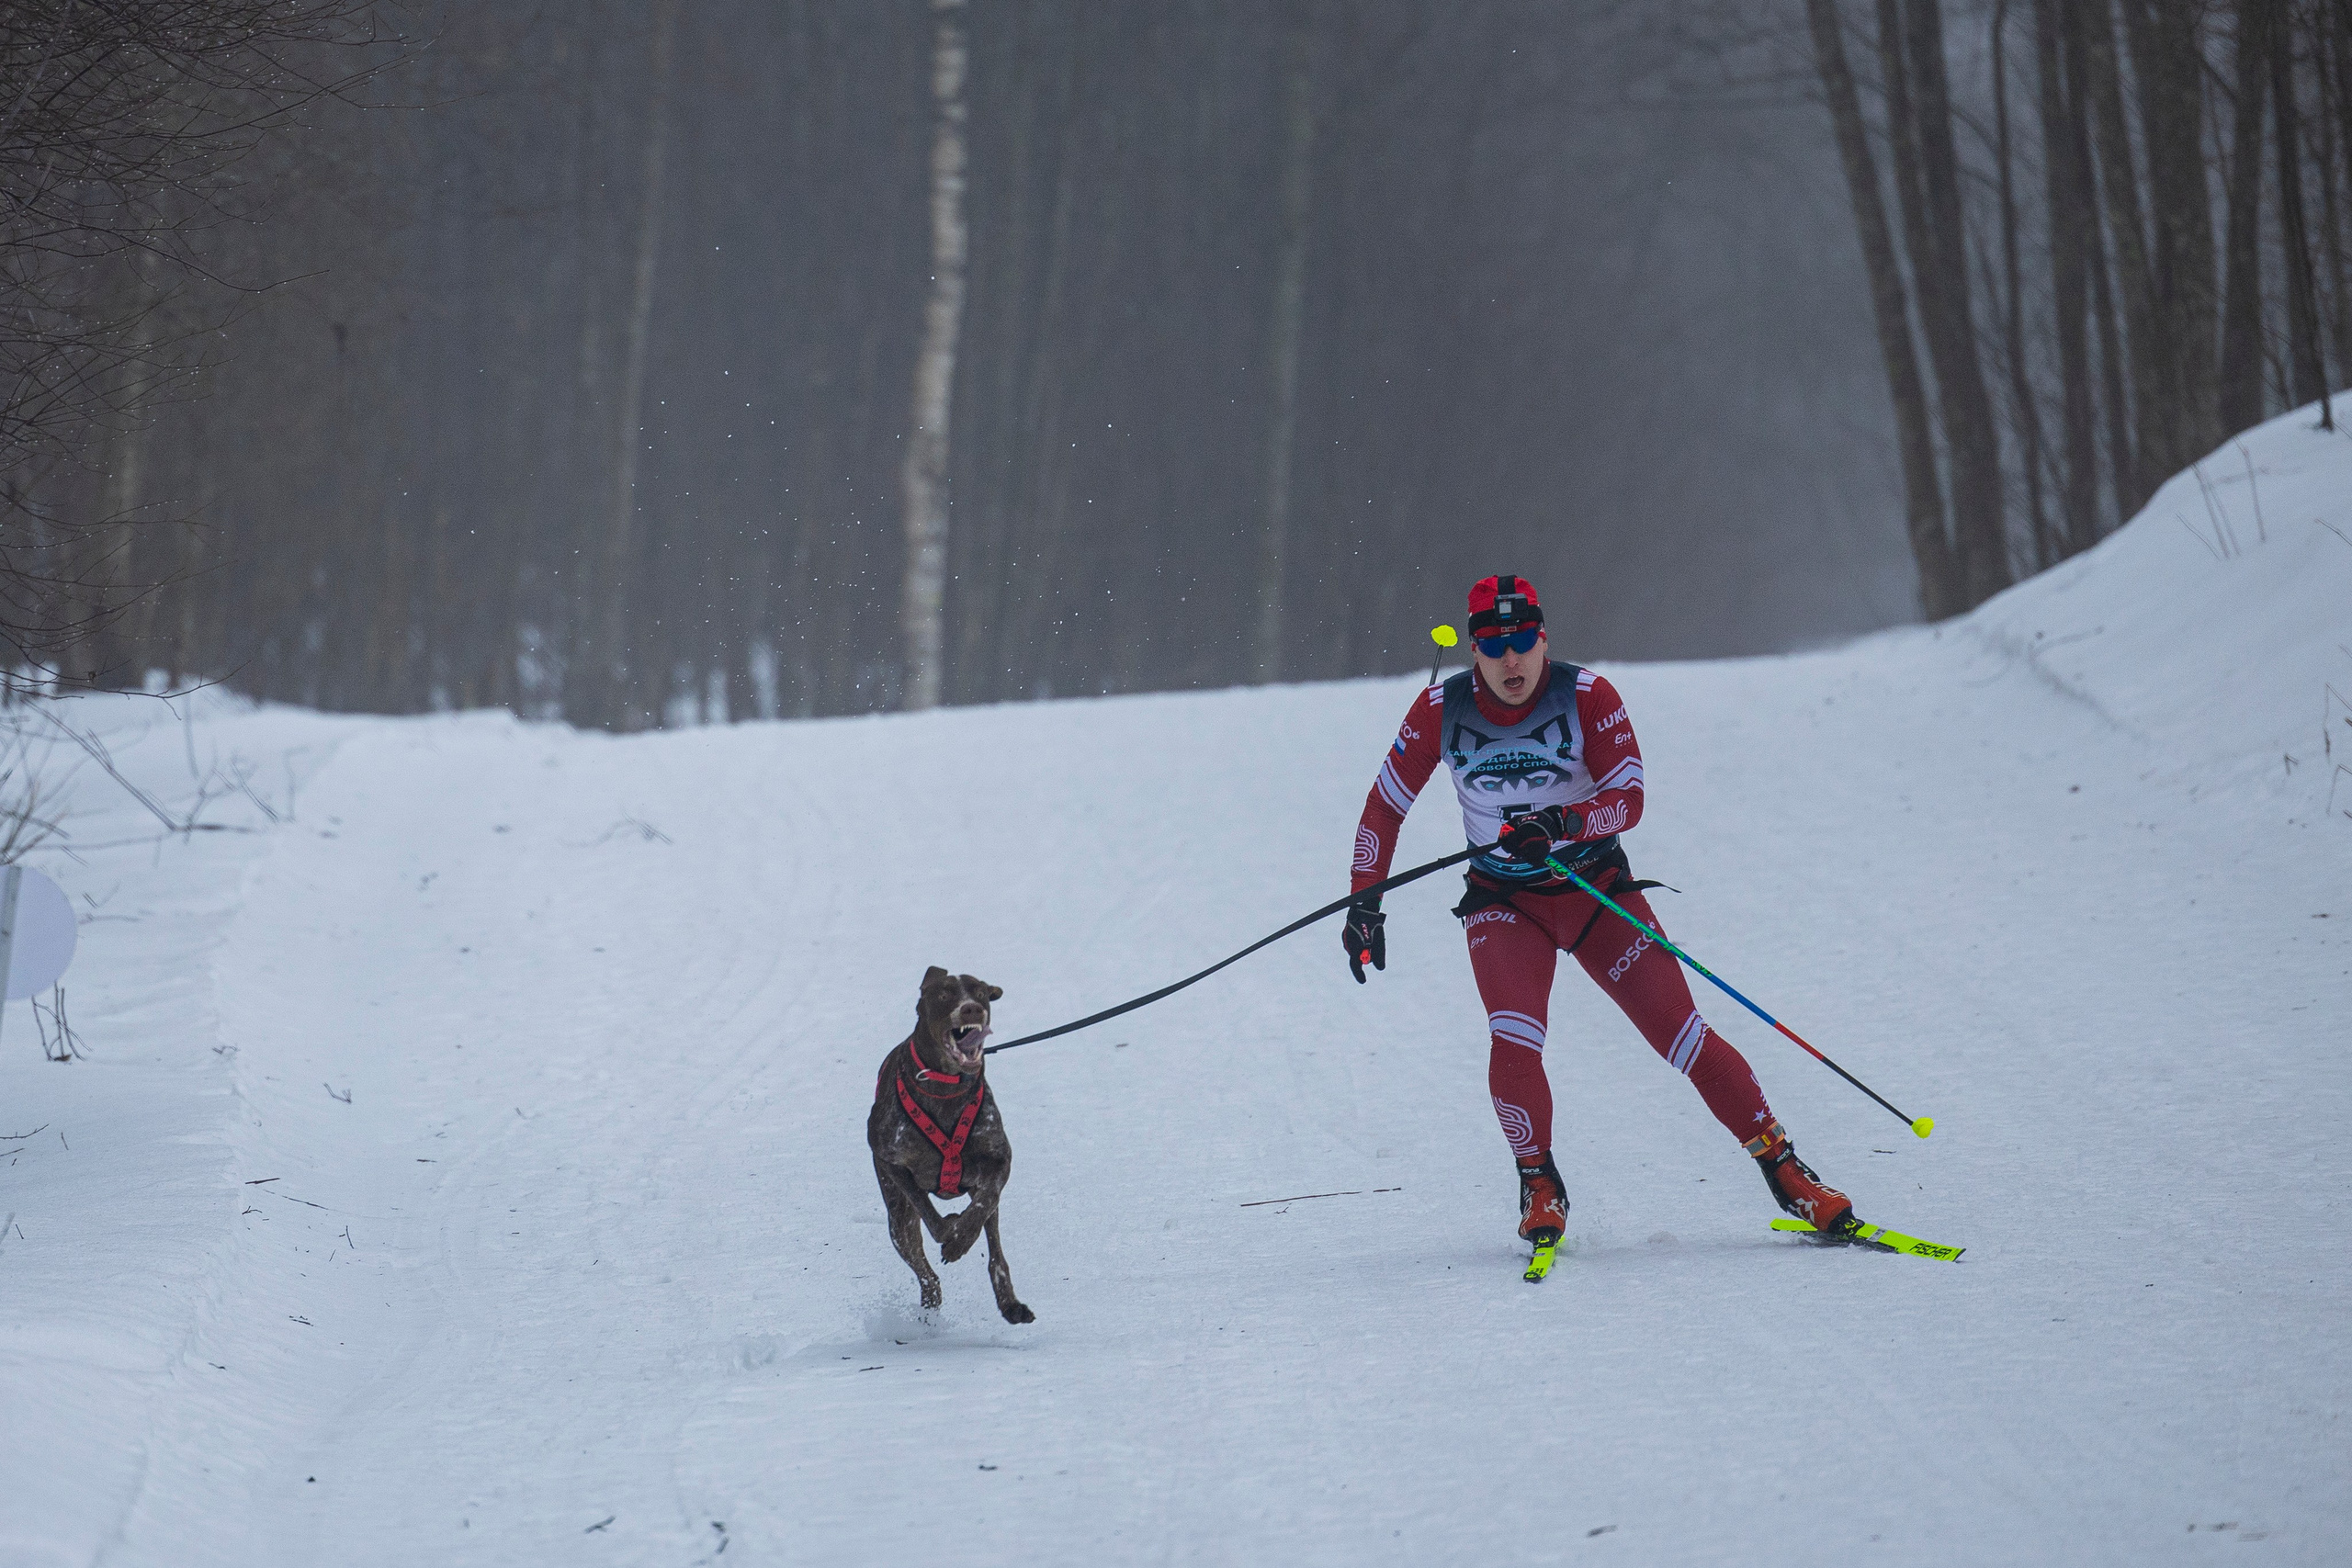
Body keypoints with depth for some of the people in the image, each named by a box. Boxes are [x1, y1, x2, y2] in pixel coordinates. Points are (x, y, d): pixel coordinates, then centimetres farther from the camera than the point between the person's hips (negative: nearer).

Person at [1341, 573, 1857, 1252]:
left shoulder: (1588, 697, -15)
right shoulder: (1441, 711, -11)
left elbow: (1629, 800, -21)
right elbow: (1385, 807, 0)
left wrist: (1562, 822, -39)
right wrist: (1365, 902, -4)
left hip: (1597, 890, 0)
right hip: (1504, 902, 1)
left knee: (1680, 1032, -9)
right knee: (1514, 1038, -24)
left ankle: (1783, 1169, 3)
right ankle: (1540, 1188, -2)